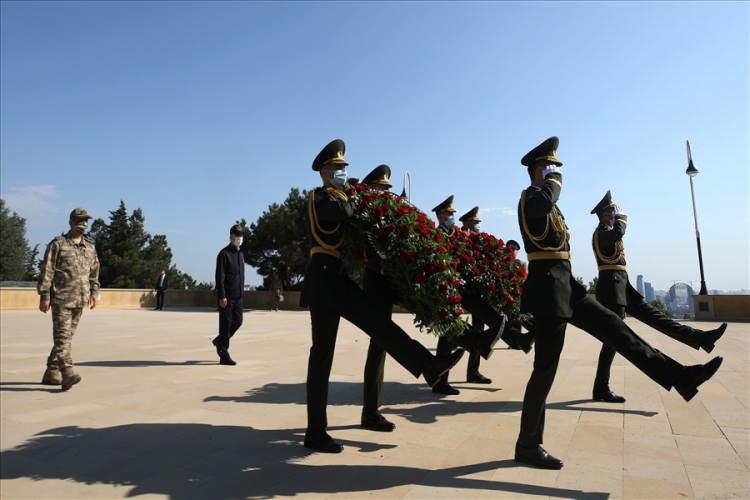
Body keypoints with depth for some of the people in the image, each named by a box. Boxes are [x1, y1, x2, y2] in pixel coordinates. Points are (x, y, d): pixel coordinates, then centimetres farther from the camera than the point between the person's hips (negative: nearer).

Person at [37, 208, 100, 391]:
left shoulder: (90, 249, 16)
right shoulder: (57, 244, -2)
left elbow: (94, 273, 22)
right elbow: (46, 271, -6)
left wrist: (93, 292, 13)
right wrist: (44, 296, -10)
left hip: (80, 300, 6)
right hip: (61, 299, -6)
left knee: (67, 336, 10)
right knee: (63, 336, -11)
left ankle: (51, 373, 20)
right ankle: (67, 373, -18)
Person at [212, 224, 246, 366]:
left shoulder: (240, 253, 15)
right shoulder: (224, 253, -9)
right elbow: (220, 277, -14)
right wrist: (222, 296, -19)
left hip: (238, 296, 7)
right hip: (227, 296, -7)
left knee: (238, 322, 8)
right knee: (226, 324, -1)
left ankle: (219, 341, 30)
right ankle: (224, 356, 7)